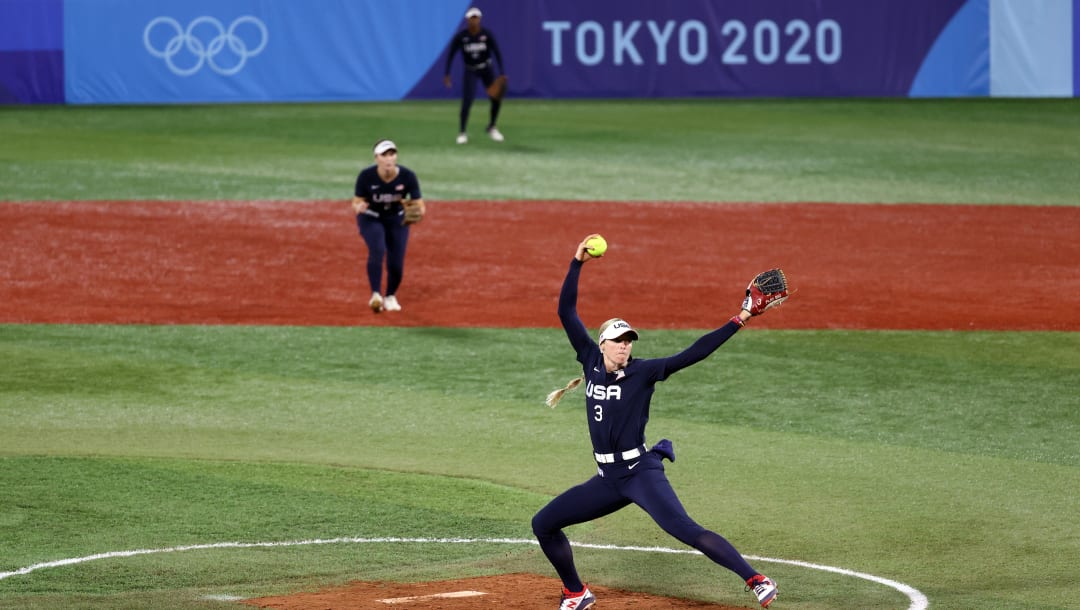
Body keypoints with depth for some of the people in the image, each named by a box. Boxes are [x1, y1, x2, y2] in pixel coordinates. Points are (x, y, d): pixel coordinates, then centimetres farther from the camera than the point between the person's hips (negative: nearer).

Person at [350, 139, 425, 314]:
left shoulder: (407, 176, -23)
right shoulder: (366, 176, -25)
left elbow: (420, 206, -17)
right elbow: (355, 203, -15)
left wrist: (417, 211, -41)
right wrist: (358, 207, -39)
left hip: (397, 220, 2)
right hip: (370, 219, -2)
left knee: (396, 265, -3)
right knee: (377, 250, -30)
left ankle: (390, 297, 26)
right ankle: (376, 295, -25)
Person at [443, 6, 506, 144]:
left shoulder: (487, 34, -14)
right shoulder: (461, 36, -15)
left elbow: (497, 52, -15)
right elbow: (451, 55, -8)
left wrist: (502, 72, -23)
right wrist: (447, 74, -12)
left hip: (486, 69, 2)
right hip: (470, 71, -2)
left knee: (496, 99, -1)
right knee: (467, 101, -14)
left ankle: (491, 127, 24)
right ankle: (462, 133, 0)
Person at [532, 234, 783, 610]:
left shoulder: (643, 372, -6)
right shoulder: (592, 362, 6)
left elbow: (693, 354, -13)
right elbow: (566, 313, 6)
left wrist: (739, 321, -21)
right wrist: (577, 263, -1)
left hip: (641, 471, -6)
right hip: (607, 478, 6)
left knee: (685, 530, -23)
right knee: (543, 524, 7)